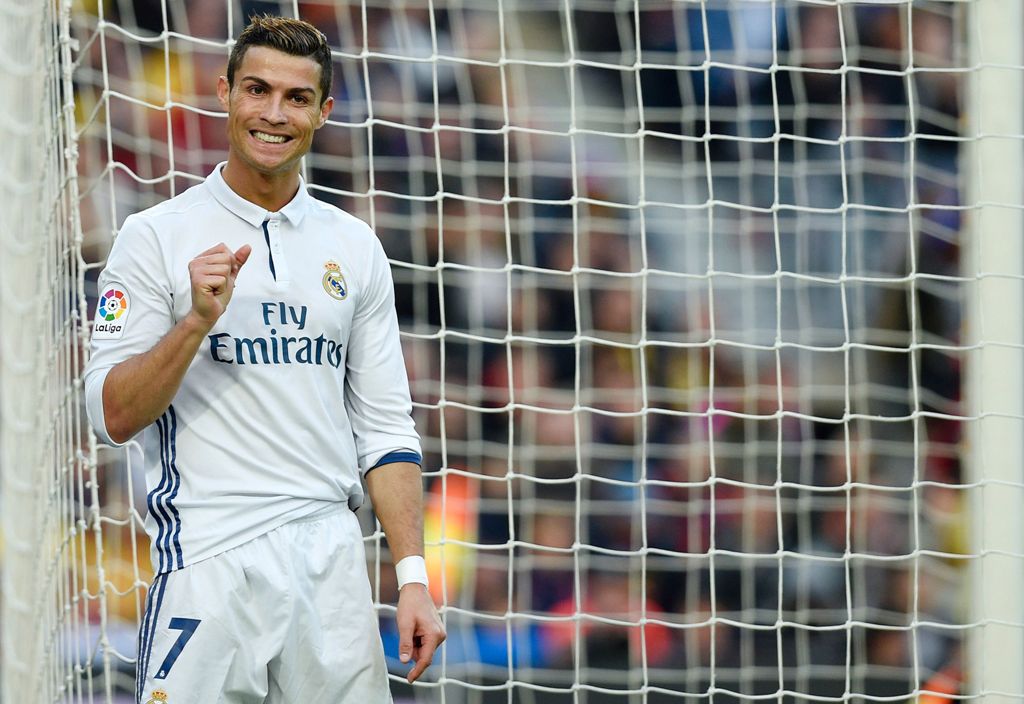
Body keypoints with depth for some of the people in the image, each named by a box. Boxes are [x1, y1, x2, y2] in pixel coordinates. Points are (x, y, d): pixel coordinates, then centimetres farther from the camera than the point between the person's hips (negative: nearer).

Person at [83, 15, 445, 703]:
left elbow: (384, 427, 12)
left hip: (332, 565, 4)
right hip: (210, 563, -4)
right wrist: (197, 320, -19)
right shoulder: (157, 235, 0)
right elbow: (114, 416, -5)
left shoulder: (355, 246, 12)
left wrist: (414, 575, 3)